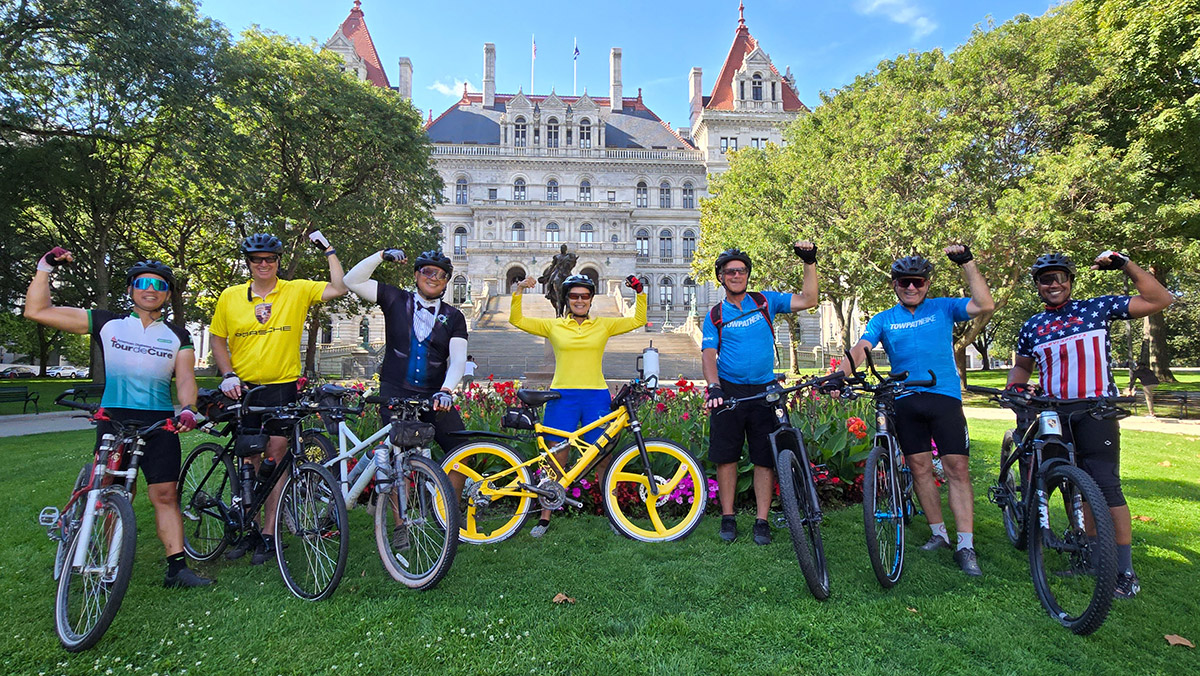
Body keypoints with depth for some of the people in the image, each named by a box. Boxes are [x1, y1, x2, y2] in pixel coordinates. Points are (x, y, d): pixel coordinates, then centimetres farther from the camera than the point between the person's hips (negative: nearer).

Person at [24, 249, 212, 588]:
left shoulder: (177, 336, 11)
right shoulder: (107, 323, 9)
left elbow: (185, 378, 0)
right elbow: (37, 311, 8)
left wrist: (188, 408, -20)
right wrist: (45, 268, 0)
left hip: (159, 423, 0)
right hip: (113, 419, 0)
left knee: (165, 495, -2)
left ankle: (177, 567, -1)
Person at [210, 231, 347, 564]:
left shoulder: (297, 291, -1)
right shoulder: (230, 297, 5)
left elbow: (339, 288, -9)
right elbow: (217, 340, 12)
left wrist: (328, 249, -6)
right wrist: (228, 375, -1)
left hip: (282, 387, -2)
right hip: (243, 389, 2)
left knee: (276, 459, 1)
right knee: (250, 460, 11)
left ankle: (269, 533, 12)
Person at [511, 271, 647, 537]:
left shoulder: (603, 325, 10)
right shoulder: (553, 326, 8)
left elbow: (638, 320, 13)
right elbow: (516, 319, 7)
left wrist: (640, 292, 3)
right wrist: (519, 291, -3)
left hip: (596, 397, 1)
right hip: (562, 396, 0)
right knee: (556, 460, 4)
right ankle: (545, 517, 17)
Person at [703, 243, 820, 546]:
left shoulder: (765, 301, 7)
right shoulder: (715, 316, 5)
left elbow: (808, 301, 1)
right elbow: (708, 355, -4)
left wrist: (809, 262, -7)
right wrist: (714, 387, -20)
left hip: (764, 391, 1)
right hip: (728, 392, 0)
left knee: (765, 459, 2)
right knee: (726, 457, 2)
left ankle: (762, 521, 14)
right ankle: (728, 518, 17)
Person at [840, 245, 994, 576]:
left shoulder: (943, 308, 8)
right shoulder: (883, 320, 9)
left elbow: (985, 305, -7)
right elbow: (861, 348, -5)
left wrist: (967, 263, -10)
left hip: (944, 396, -2)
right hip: (905, 401, 2)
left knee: (956, 467, -5)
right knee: (920, 467, 6)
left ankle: (965, 546, 1)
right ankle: (939, 533, 21)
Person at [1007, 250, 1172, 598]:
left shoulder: (1097, 307, 1)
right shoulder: (1032, 326, 11)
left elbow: (1159, 300, -4)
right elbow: (1022, 365, 22)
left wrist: (1126, 264, -9)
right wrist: (1012, 390, 4)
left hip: (1096, 410, -4)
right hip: (1054, 414, 4)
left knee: (1106, 485, -8)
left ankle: (1125, 571, 2)